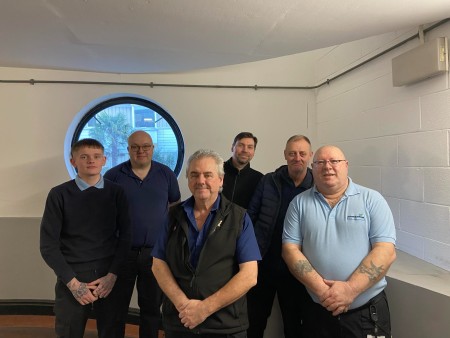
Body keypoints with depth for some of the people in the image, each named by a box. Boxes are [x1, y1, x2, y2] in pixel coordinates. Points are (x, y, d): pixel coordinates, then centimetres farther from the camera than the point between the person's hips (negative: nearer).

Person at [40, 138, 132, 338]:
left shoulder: (116, 193, 0)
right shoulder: (59, 195, -6)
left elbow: (125, 236, 1)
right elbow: (48, 245, -5)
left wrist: (112, 275, -7)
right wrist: (73, 282, -9)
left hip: (109, 274, 2)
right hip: (72, 275, -1)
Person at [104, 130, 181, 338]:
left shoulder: (166, 174, 1)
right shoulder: (113, 175, -4)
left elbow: (176, 206, 11)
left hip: (156, 251, 1)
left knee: (152, 305, 16)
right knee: (117, 306, 14)